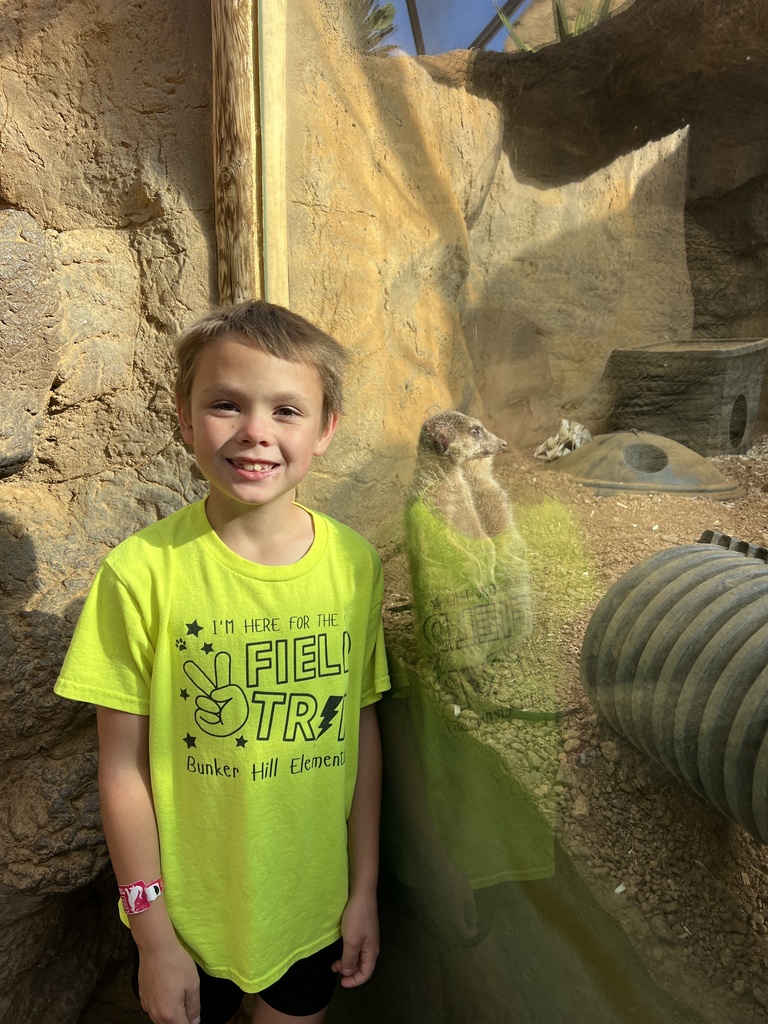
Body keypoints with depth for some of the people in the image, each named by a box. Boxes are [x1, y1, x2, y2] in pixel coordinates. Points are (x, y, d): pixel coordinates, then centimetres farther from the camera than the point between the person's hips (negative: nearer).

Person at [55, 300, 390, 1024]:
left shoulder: (355, 563, -12)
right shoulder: (143, 570, -20)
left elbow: (361, 731, -3)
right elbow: (124, 767, -13)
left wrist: (364, 889, 3)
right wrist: (154, 937, -6)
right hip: (188, 910, -2)